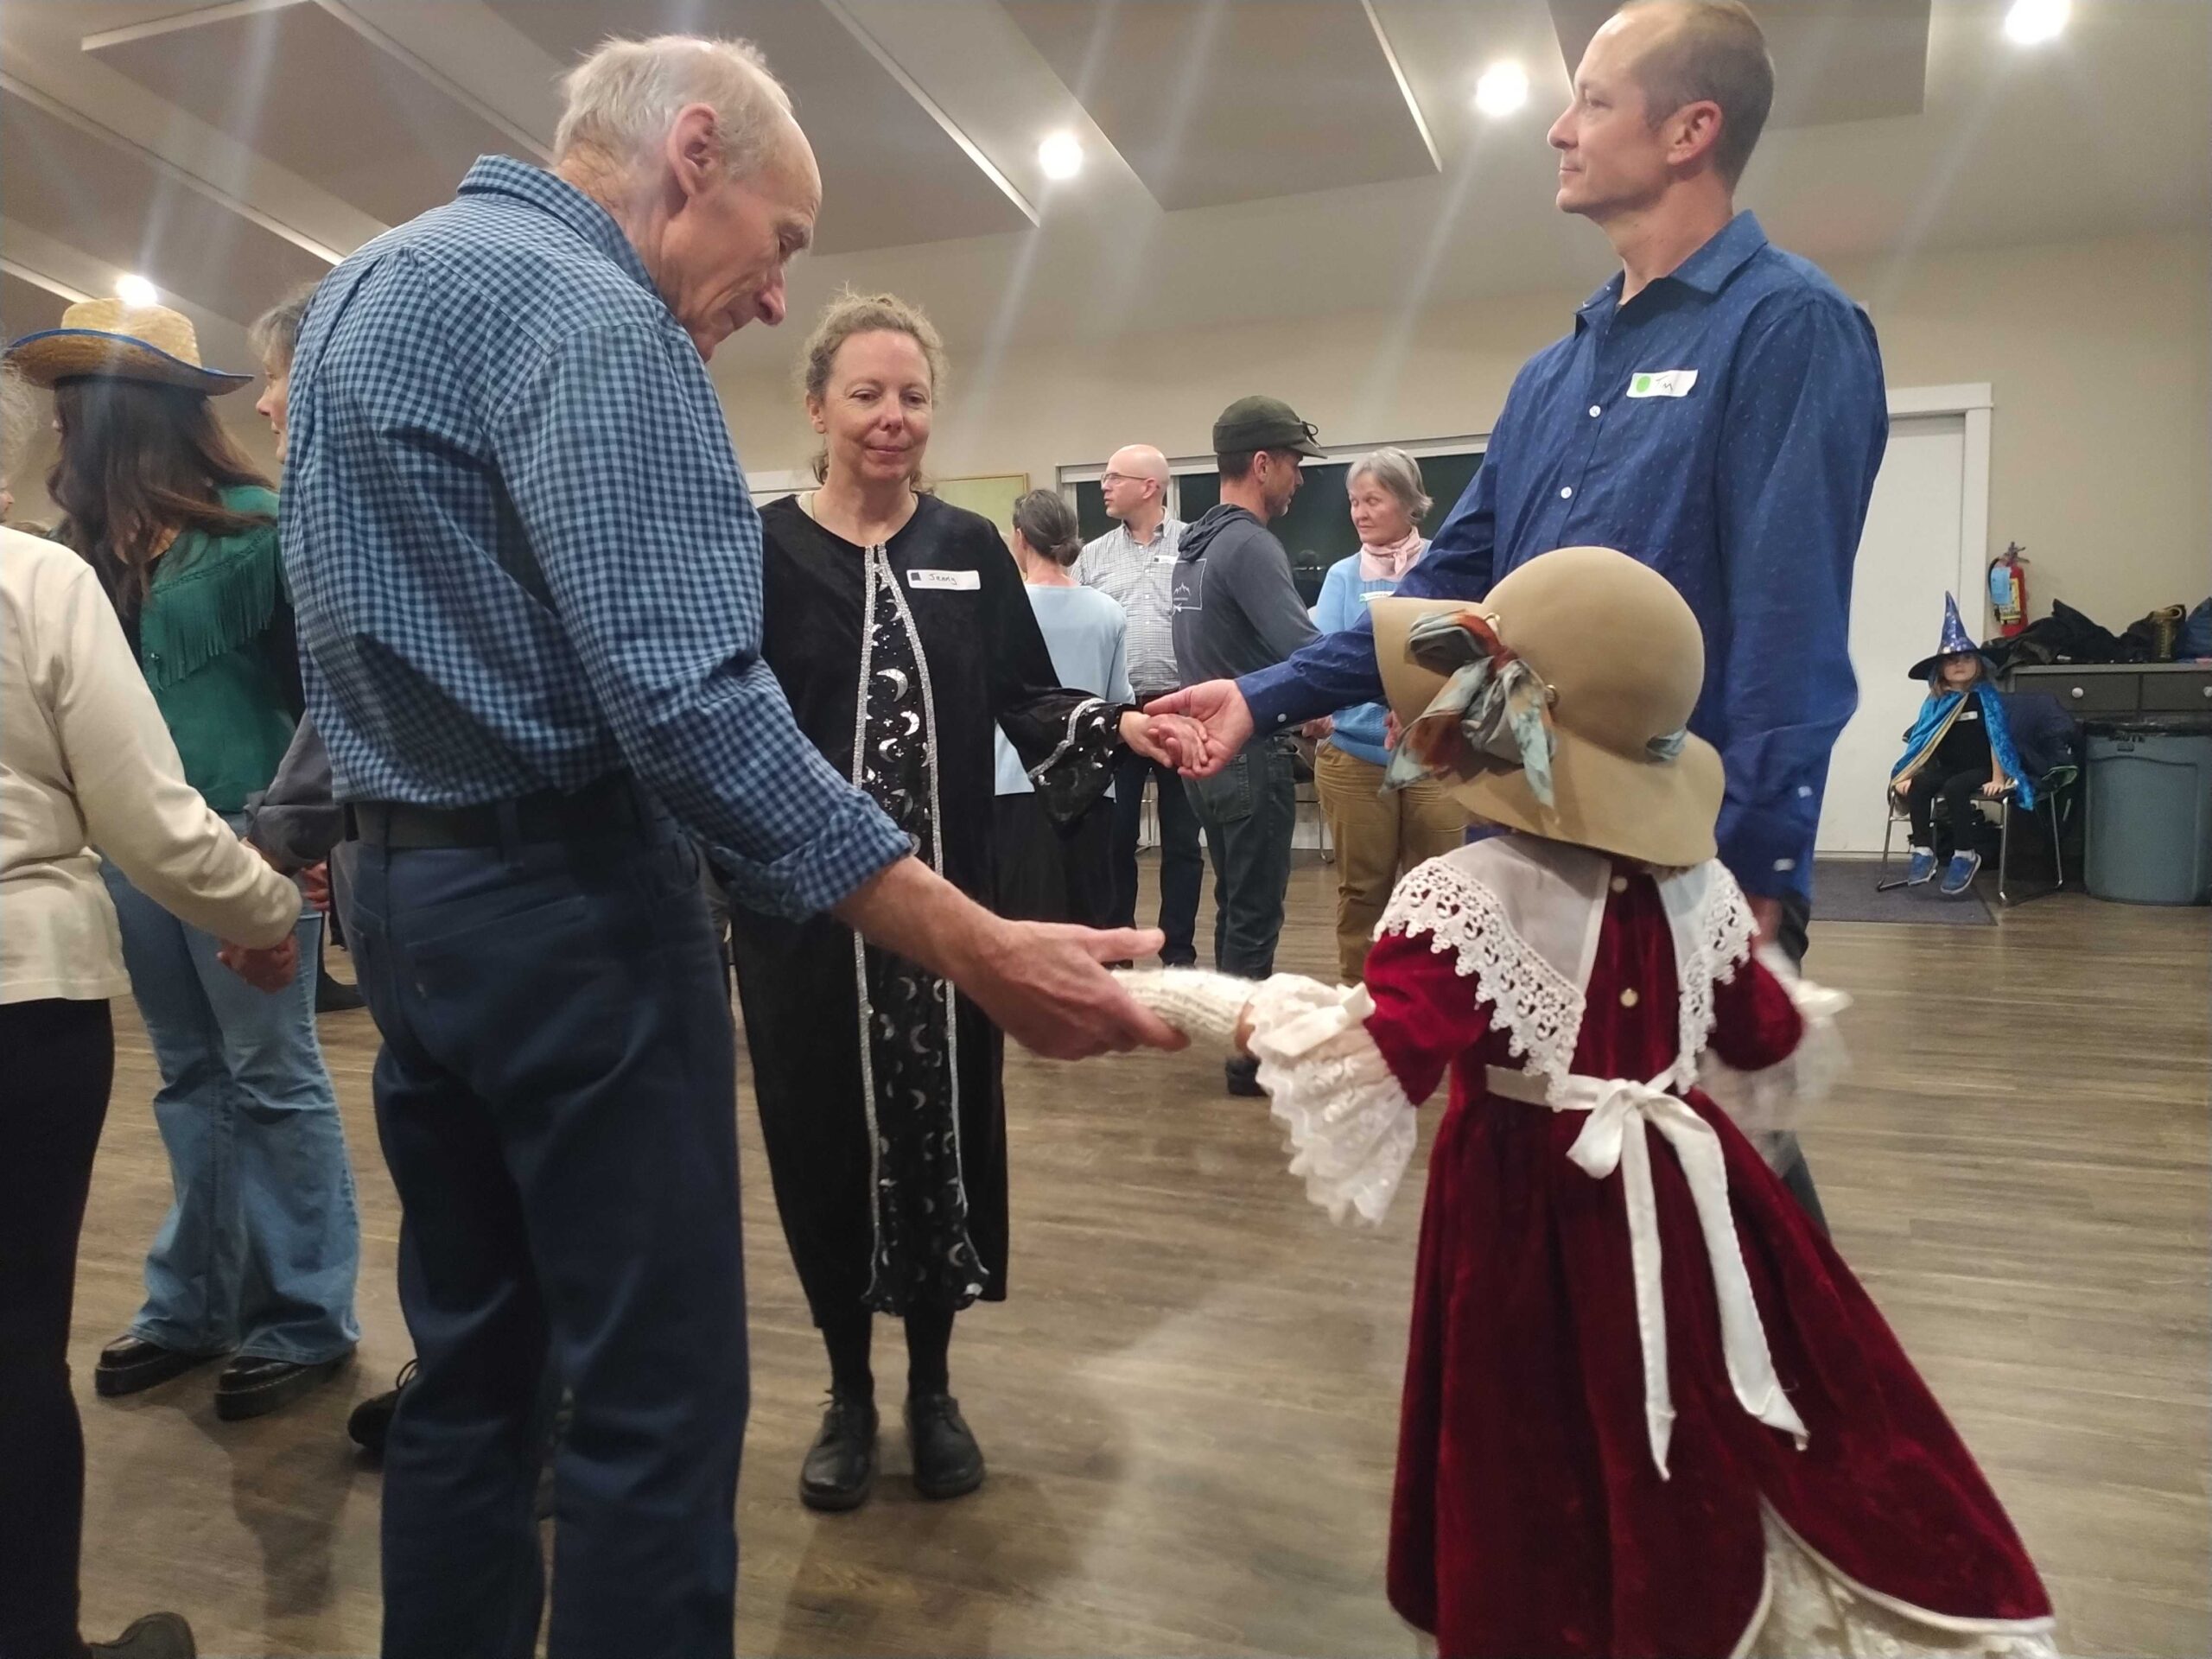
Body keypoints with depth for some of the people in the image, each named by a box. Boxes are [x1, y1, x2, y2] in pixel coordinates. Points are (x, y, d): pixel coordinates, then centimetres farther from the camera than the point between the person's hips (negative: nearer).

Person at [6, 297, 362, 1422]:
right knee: (189, 1080, 14)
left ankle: (308, 1319, 12)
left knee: (271, 1077, 1)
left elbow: (317, 680, -9)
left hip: (240, 833, -7)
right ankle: (195, 1300, 26)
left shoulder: (253, 522, -8)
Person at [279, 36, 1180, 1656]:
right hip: (566, 904, -10)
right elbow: (686, 705, -27)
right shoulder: (587, 314, -16)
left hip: (400, 889, 10)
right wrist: (985, 955, -28)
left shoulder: (362, 285, 16)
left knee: (469, 1359, 19)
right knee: (655, 1397, 1)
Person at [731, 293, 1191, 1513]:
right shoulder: (761, 550, -1)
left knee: (942, 1131, 8)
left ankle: (932, 1386, 30)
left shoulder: (969, 549, 7)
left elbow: (1026, 698, 5)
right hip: (799, 906, -1)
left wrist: (1116, 728, -13)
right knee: (824, 1137, 7)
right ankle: (849, 1390, 29)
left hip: (943, 899, 2)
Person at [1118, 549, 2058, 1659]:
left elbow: (1368, 1068, -31)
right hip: (1685, 1202, 5)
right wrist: (1795, 995, 33)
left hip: (1534, 1225, -5)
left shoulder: (1462, 896, -20)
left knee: (1560, 1487, 14)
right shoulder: (1699, 886, -1)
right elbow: (1774, 1046, 13)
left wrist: (1248, 1012, -19)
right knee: (1713, 1477, 23)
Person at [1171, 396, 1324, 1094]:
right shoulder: (1251, 546, -18)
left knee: (1234, 905, 18)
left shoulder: (1195, 543, 11)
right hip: (1251, 754, -9)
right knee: (1255, 913, 2)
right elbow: (1304, 652, -28)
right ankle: (1248, 1052, 12)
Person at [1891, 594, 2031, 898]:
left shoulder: (1986, 697, -2)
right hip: (1945, 768, 3)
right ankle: (1923, 851, -23)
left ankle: (1966, 854, -20)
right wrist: (1905, 775, -4)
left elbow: (1997, 738, -6)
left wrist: (1997, 778, -13)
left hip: (1978, 770, -3)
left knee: (1954, 789, -34)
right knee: (1917, 786, -27)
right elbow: (1921, 741, 6)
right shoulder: (1935, 702, 7)